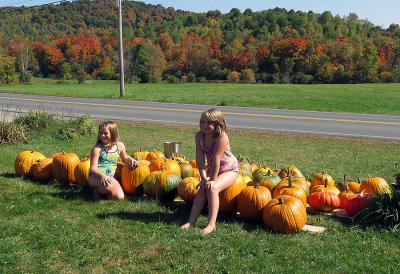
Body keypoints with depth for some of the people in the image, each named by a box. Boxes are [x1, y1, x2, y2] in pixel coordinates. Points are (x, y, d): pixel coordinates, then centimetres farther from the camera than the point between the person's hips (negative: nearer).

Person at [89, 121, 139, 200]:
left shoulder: (120, 145, 4)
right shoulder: (97, 148, -10)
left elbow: (125, 159, 24)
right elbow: (93, 169, -12)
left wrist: (131, 159, 1)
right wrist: (102, 175, -32)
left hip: (110, 178, 4)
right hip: (96, 177, -4)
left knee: (120, 197, -20)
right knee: (107, 186, -38)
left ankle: (103, 190, 11)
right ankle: (97, 190, -1)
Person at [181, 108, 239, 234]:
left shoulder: (221, 137, -29)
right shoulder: (199, 135, -9)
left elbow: (216, 159, -28)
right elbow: (200, 158, -12)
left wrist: (213, 180, -26)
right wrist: (204, 178, -18)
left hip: (229, 169, -6)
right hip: (212, 169, 6)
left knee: (212, 188, -27)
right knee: (202, 188, -15)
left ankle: (211, 224, -27)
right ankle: (191, 221, -15)